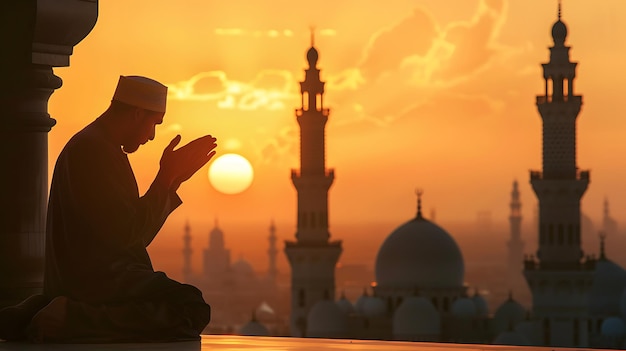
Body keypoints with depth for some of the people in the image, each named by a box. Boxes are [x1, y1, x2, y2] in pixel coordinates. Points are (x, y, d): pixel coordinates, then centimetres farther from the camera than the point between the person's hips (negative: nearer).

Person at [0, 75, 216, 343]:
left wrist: (174, 178, 20)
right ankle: (72, 318, -18)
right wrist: (166, 177, -10)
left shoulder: (95, 146, 21)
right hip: (99, 279, -11)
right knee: (193, 309, -23)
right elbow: (127, 233, -17)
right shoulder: (93, 150, -12)